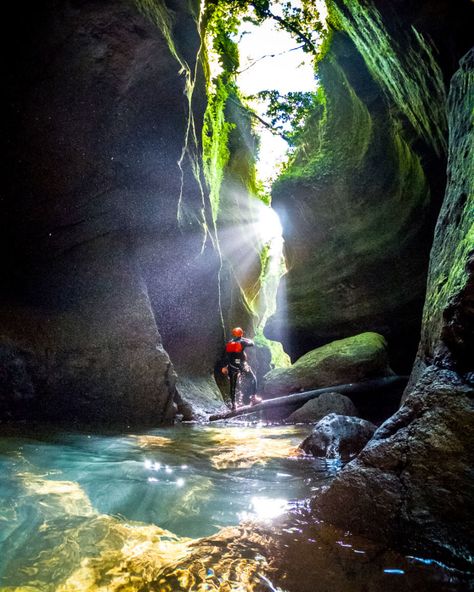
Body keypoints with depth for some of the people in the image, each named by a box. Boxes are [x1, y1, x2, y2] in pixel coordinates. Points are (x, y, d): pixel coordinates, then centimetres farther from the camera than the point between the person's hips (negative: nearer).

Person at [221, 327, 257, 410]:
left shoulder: (228, 343, 7)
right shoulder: (242, 342, -7)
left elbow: (226, 356, 7)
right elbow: (252, 344, 3)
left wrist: (224, 366, 12)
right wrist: (245, 339, 19)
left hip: (232, 366, 4)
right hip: (242, 364, -4)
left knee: (233, 386, 11)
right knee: (253, 378, 16)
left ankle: (233, 404, 11)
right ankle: (253, 396, 6)